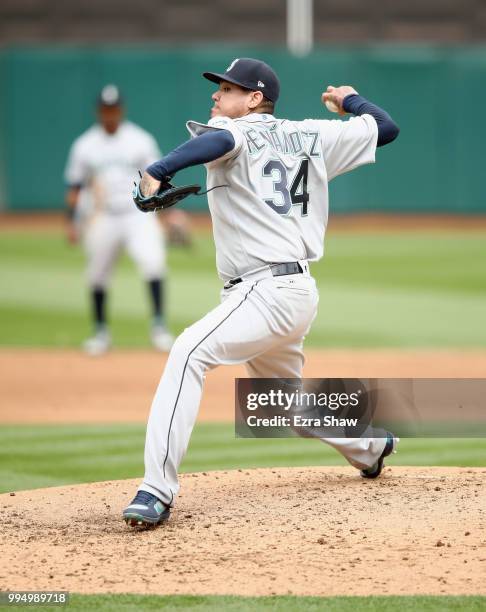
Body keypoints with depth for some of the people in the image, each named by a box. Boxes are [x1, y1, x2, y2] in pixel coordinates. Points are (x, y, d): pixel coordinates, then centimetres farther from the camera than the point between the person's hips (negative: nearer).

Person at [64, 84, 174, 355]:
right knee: (98, 276, 5)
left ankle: (159, 324, -17)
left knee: (153, 262, -22)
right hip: (102, 220, 2)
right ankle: (101, 332, 22)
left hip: (138, 217, -2)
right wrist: (72, 222, 1)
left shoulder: (141, 140, 3)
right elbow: (75, 187, 8)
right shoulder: (84, 145, 6)